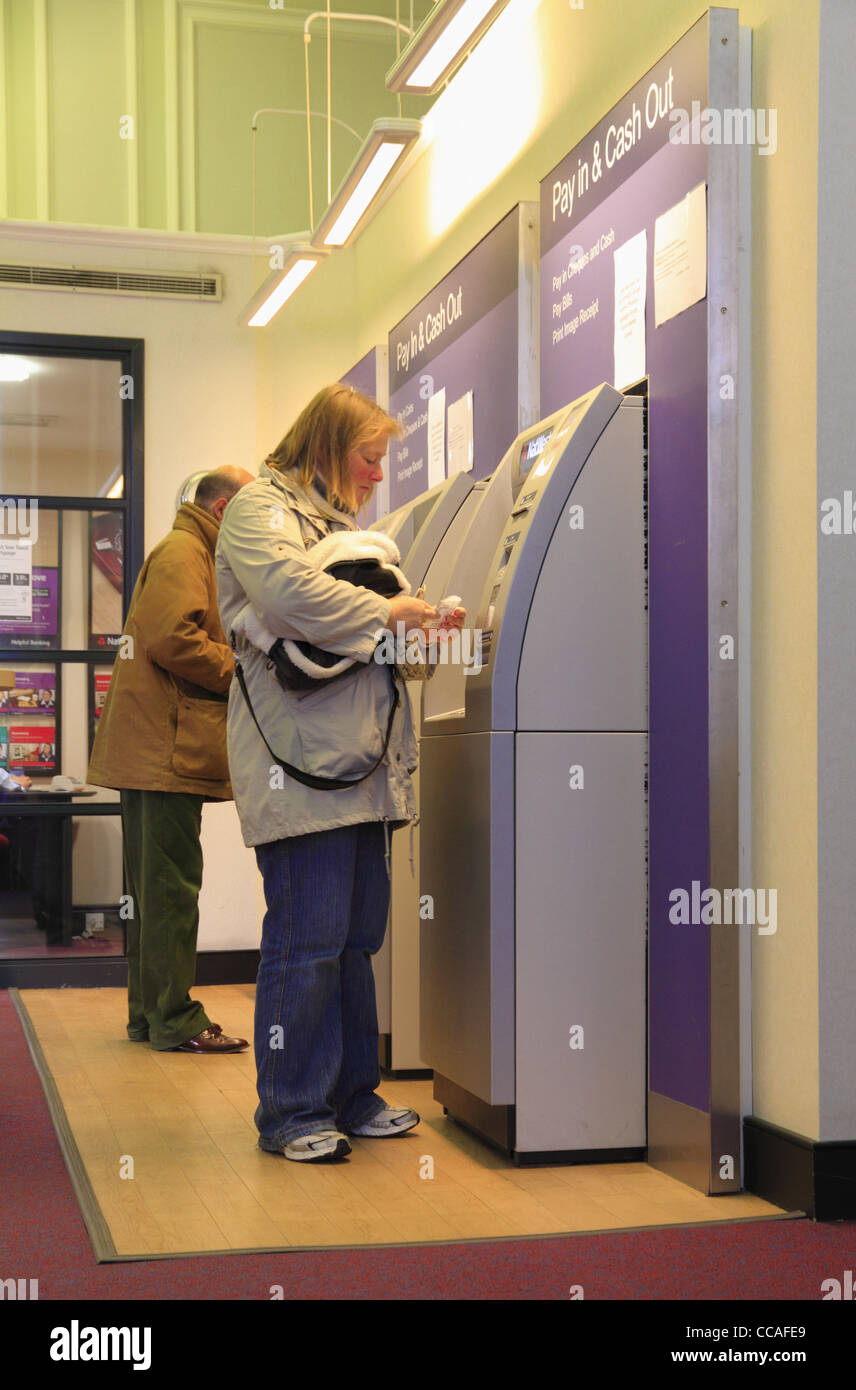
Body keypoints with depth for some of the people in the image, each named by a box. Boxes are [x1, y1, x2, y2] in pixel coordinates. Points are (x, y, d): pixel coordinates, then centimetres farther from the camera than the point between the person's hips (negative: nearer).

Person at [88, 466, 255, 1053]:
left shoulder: (194, 554, 26)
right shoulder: (183, 553, -8)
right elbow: (171, 638, -21)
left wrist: (246, 667, 15)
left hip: (155, 749, 11)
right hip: (168, 747, -11)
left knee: (156, 885, 13)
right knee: (172, 886, -8)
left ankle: (150, 1013, 20)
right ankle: (174, 1020, -4)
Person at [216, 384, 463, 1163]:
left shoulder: (342, 520, 26)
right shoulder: (261, 509, -3)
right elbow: (289, 592, -22)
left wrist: (416, 626, 12)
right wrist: (385, 611, -11)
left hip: (362, 761, 9)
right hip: (301, 760, -9)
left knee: (358, 936, 11)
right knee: (308, 939, -7)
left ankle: (351, 1096, 21)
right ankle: (291, 1113, 3)